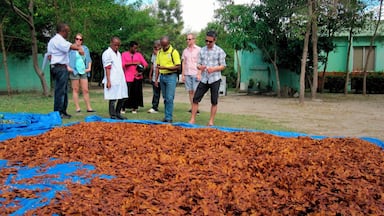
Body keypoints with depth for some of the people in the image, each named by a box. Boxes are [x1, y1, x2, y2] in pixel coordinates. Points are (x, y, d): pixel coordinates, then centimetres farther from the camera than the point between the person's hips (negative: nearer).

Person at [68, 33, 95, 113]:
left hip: (84, 71, 3)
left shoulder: (85, 48, 13)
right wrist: (68, 67, -11)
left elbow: (89, 59, 19)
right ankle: (77, 107, 6)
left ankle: (89, 107, 6)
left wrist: (89, 68, 7)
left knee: (85, 90, 2)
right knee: (75, 90, 2)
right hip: (74, 71, -3)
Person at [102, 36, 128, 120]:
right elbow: (107, 68, -12)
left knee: (122, 97, 9)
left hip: (121, 80, 8)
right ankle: (113, 116, 5)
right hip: (112, 81, -8)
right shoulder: (107, 53, -6)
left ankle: (118, 114, 22)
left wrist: (123, 78, 16)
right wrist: (108, 81, -17)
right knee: (113, 99, -3)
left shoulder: (118, 53, 18)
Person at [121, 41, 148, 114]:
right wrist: (133, 63, -17)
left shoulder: (139, 54, 12)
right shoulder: (124, 54, 7)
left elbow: (145, 64, 5)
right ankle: (123, 108, 6)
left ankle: (134, 108, 11)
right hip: (128, 77, -2)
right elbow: (123, 64, -6)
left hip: (137, 77, 2)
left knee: (136, 93, 2)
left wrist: (141, 71, -11)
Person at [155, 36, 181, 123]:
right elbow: (157, 67, 14)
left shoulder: (174, 52, -9)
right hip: (162, 76, 6)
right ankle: (166, 116, 18)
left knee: (169, 98, -8)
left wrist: (165, 67, -20)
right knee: (165, 98, 11)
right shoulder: (160, 52, 10)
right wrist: (156, 79, 10)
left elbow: (178, 66, -12)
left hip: (171, 76, -6)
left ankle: (169, 118, -4)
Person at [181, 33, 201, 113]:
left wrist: (199, 74, -12)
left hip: (195, 74, -4)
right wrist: (183, 75, 9)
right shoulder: (185, 50, 14)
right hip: (187, 74, 4)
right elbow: (183, 63, 15)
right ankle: (192, 107, 8)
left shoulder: (198, 49, 0)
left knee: (195, 91, -7)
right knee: (190, 91, 4)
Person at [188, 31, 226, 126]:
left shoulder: (219, 51, -3)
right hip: (204, 79, 3)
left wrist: (213, 69, -20)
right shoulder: (202, 50, 8)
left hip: (215, 79, -3)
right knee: (195, 99, -1)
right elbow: (198, 64, 10)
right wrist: (200, 67, -15)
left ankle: (211, 121, 13)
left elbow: (223, 66, -3)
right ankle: (192, 119, 7)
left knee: (214, 101, 3)